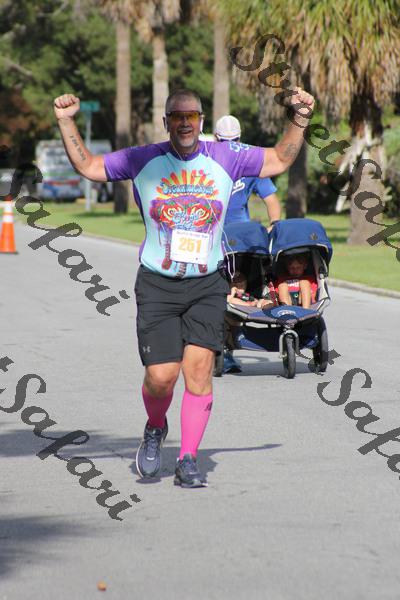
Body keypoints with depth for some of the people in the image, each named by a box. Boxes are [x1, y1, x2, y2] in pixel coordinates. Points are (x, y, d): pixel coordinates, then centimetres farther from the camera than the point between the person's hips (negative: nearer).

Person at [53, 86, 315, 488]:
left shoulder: (225, 159, 5)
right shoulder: (142, 160, 3)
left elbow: (280, 160, 17)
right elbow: (88, 167, 11)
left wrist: (299, 119, 5)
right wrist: (66, 123, 2)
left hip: (207, 285, 1)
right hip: (156, 285, -1)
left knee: (199, 367, -13)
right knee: (160, 376, -8)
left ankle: (188, 461, -5)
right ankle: (155, 429, 26)